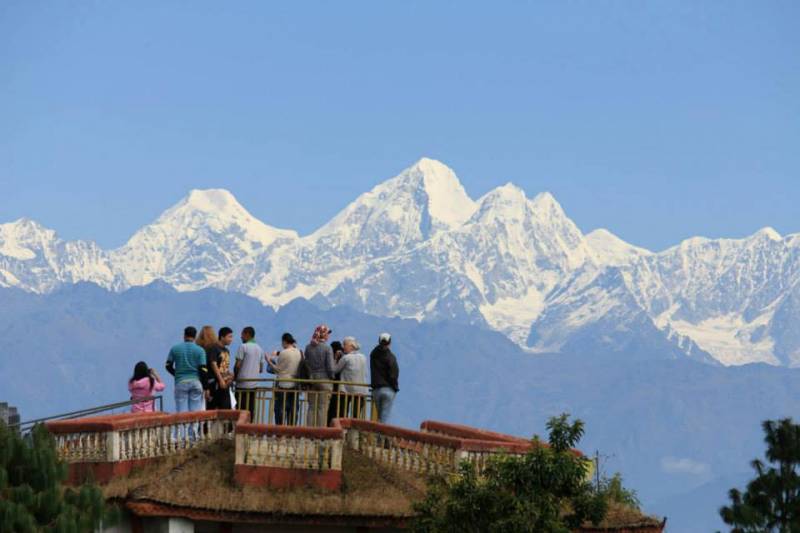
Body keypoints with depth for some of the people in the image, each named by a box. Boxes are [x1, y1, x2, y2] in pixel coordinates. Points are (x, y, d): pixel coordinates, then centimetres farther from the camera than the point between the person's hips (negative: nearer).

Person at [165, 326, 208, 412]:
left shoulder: (175, 349, 3)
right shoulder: (199, 350, -1)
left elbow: (168, 366, 5)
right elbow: (203, 369, -5)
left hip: (180, 383, 0)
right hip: (195, 382, 0)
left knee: (182, 413, 0)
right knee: (196, 412, 1)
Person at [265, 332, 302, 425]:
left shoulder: (283, 353, -13)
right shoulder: (299, 353, 4)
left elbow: (277, 369, -8)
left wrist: (269, 361, 5)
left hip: (283, 384, -6)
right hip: (295, 385, 6)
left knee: (280, 409, 0)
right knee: (293, 409, 8)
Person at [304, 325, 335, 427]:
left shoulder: (308, 347, 4)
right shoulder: (327, 347, -9)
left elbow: (305, 364, 8)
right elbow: (330, 366, -10)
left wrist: (308, 376, 15)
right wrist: (332, 377, 3)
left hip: (311, 379, 4)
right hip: (324, 379, -4)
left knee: (311, 407, 8)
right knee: (322, 408, -1)